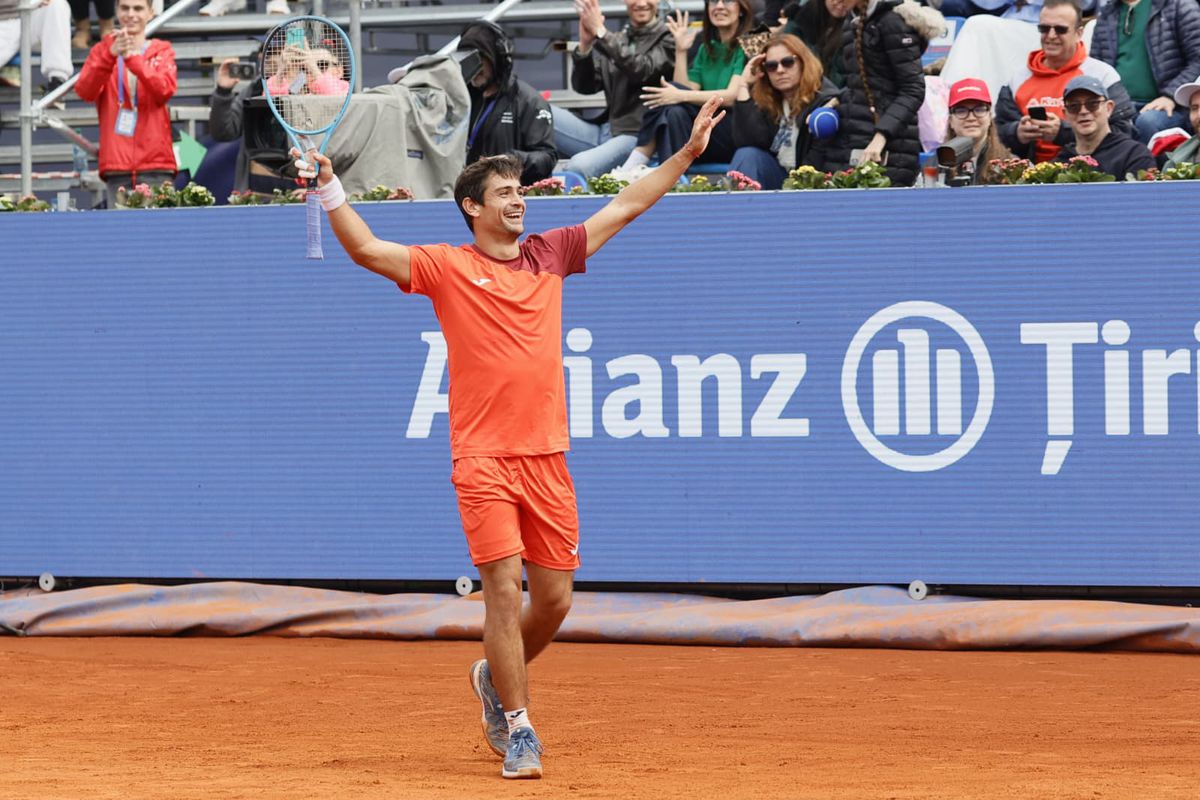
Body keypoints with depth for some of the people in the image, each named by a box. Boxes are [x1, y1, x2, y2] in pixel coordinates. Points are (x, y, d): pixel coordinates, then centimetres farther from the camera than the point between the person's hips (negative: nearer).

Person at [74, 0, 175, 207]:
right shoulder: (102, 50, 14)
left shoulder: (162, 51, 12)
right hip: (117, 165, 1)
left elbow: (165, 89, -9)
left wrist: (132, 58, -23)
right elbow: (85, 91, -4)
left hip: (155, 161, -1)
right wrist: (111, 55, -20)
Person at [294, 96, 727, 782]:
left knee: (555, 599, 6)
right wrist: (329, 186, -20)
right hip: (483, 460, -4)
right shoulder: (447, 267, 0)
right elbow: (367, 249, -9)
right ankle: (519, 731, -4)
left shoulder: (549, 255, 12)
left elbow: (625, 209, 18)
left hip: (547, 456, 4)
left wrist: (687, 154, 17)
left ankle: (496, 678, 34)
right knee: (504, 591, -12)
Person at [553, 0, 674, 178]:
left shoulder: (668, 39, 3)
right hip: (605, 130, 6)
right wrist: (585, 43, -8)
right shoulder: (614, 42, 18)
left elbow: (641, 70, -16)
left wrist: (600, 33, -16)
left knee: (579, 166, -35)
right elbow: (584, 86, 9)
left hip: (637, 136, -6)